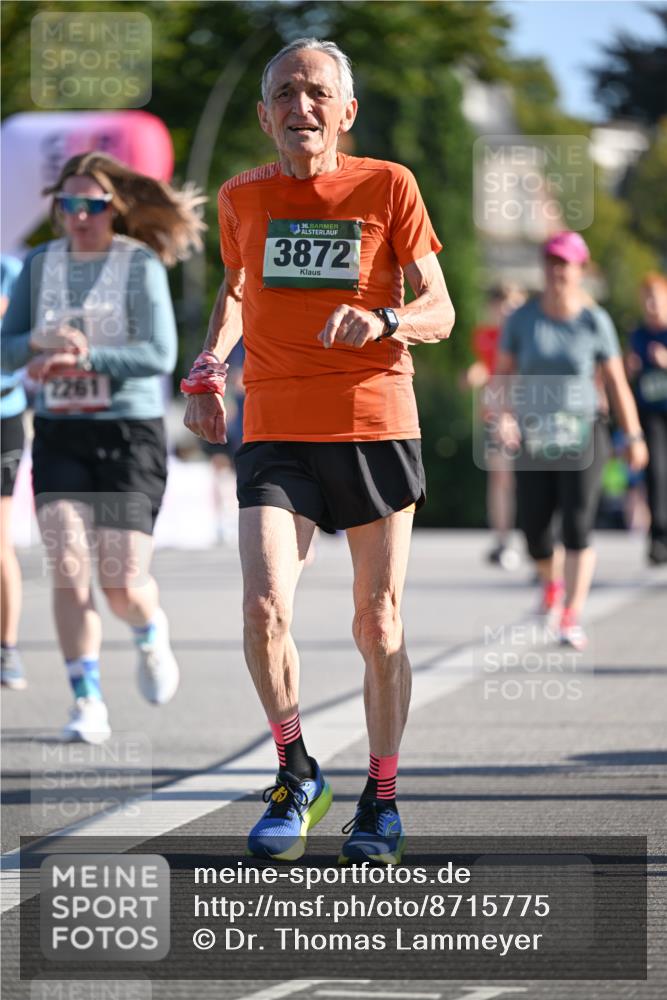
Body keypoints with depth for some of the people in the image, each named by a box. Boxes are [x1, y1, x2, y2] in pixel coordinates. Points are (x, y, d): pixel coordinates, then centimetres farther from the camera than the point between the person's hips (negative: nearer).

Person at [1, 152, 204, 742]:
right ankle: (88, 703, -5)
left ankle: (151, 633, 31)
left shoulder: (141, 264, -6)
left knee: (124, 586, -5)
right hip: (59, 435, 3)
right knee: (69, 568, -12)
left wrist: (81, 359, -21)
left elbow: (160, 355, -14)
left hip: (129, 434, -3)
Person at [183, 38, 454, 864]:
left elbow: (439, 313, 0)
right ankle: (295, 776, 5)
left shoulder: (386, 187, 0)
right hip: (275, 431, 1)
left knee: (378, 624, 2)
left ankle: (382, 797, 20)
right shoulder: (242, 198, 8)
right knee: (264, 610, -16)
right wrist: (208, 369, 10)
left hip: (375, 424, -1)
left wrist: (384, 320, -22)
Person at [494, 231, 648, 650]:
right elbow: (503, 374, 4)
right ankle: (551, 582, 37)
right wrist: (503, 415, -14)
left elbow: (617, 381, 2)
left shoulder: (595, 321, -4)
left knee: (578, 526, -15)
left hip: (582, 434, -2)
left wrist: (634, 436, 1)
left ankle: (572, 619, -13)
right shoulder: (522, 319, -1)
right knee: (535, 529, 3)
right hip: (534, 440, 2)